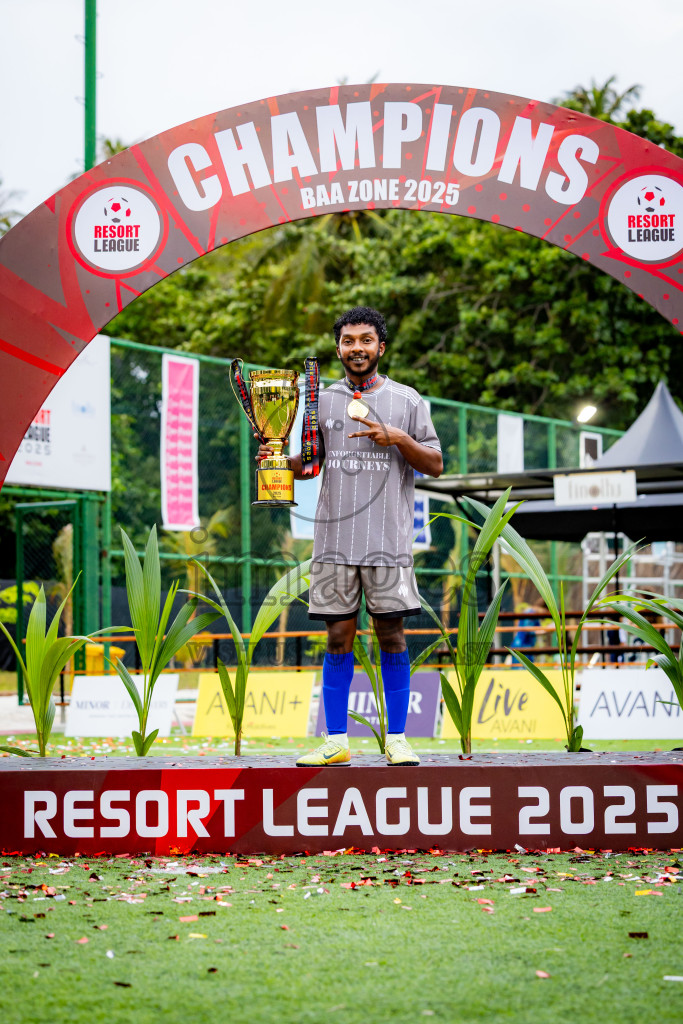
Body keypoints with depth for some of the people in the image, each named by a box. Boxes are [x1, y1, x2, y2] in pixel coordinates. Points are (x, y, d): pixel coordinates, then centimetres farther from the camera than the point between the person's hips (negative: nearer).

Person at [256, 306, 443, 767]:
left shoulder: (407, 400, 6)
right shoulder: (323, 401, 12)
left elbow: (435, 465, 4)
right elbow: (307, 464, 17)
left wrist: (398, 438, -11)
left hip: (388, 537, -2)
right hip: (335, 536, 2)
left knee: (392, 635, 0)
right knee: (339, 637, 2)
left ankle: (397, 739, 6)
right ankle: (336, 741, 6)